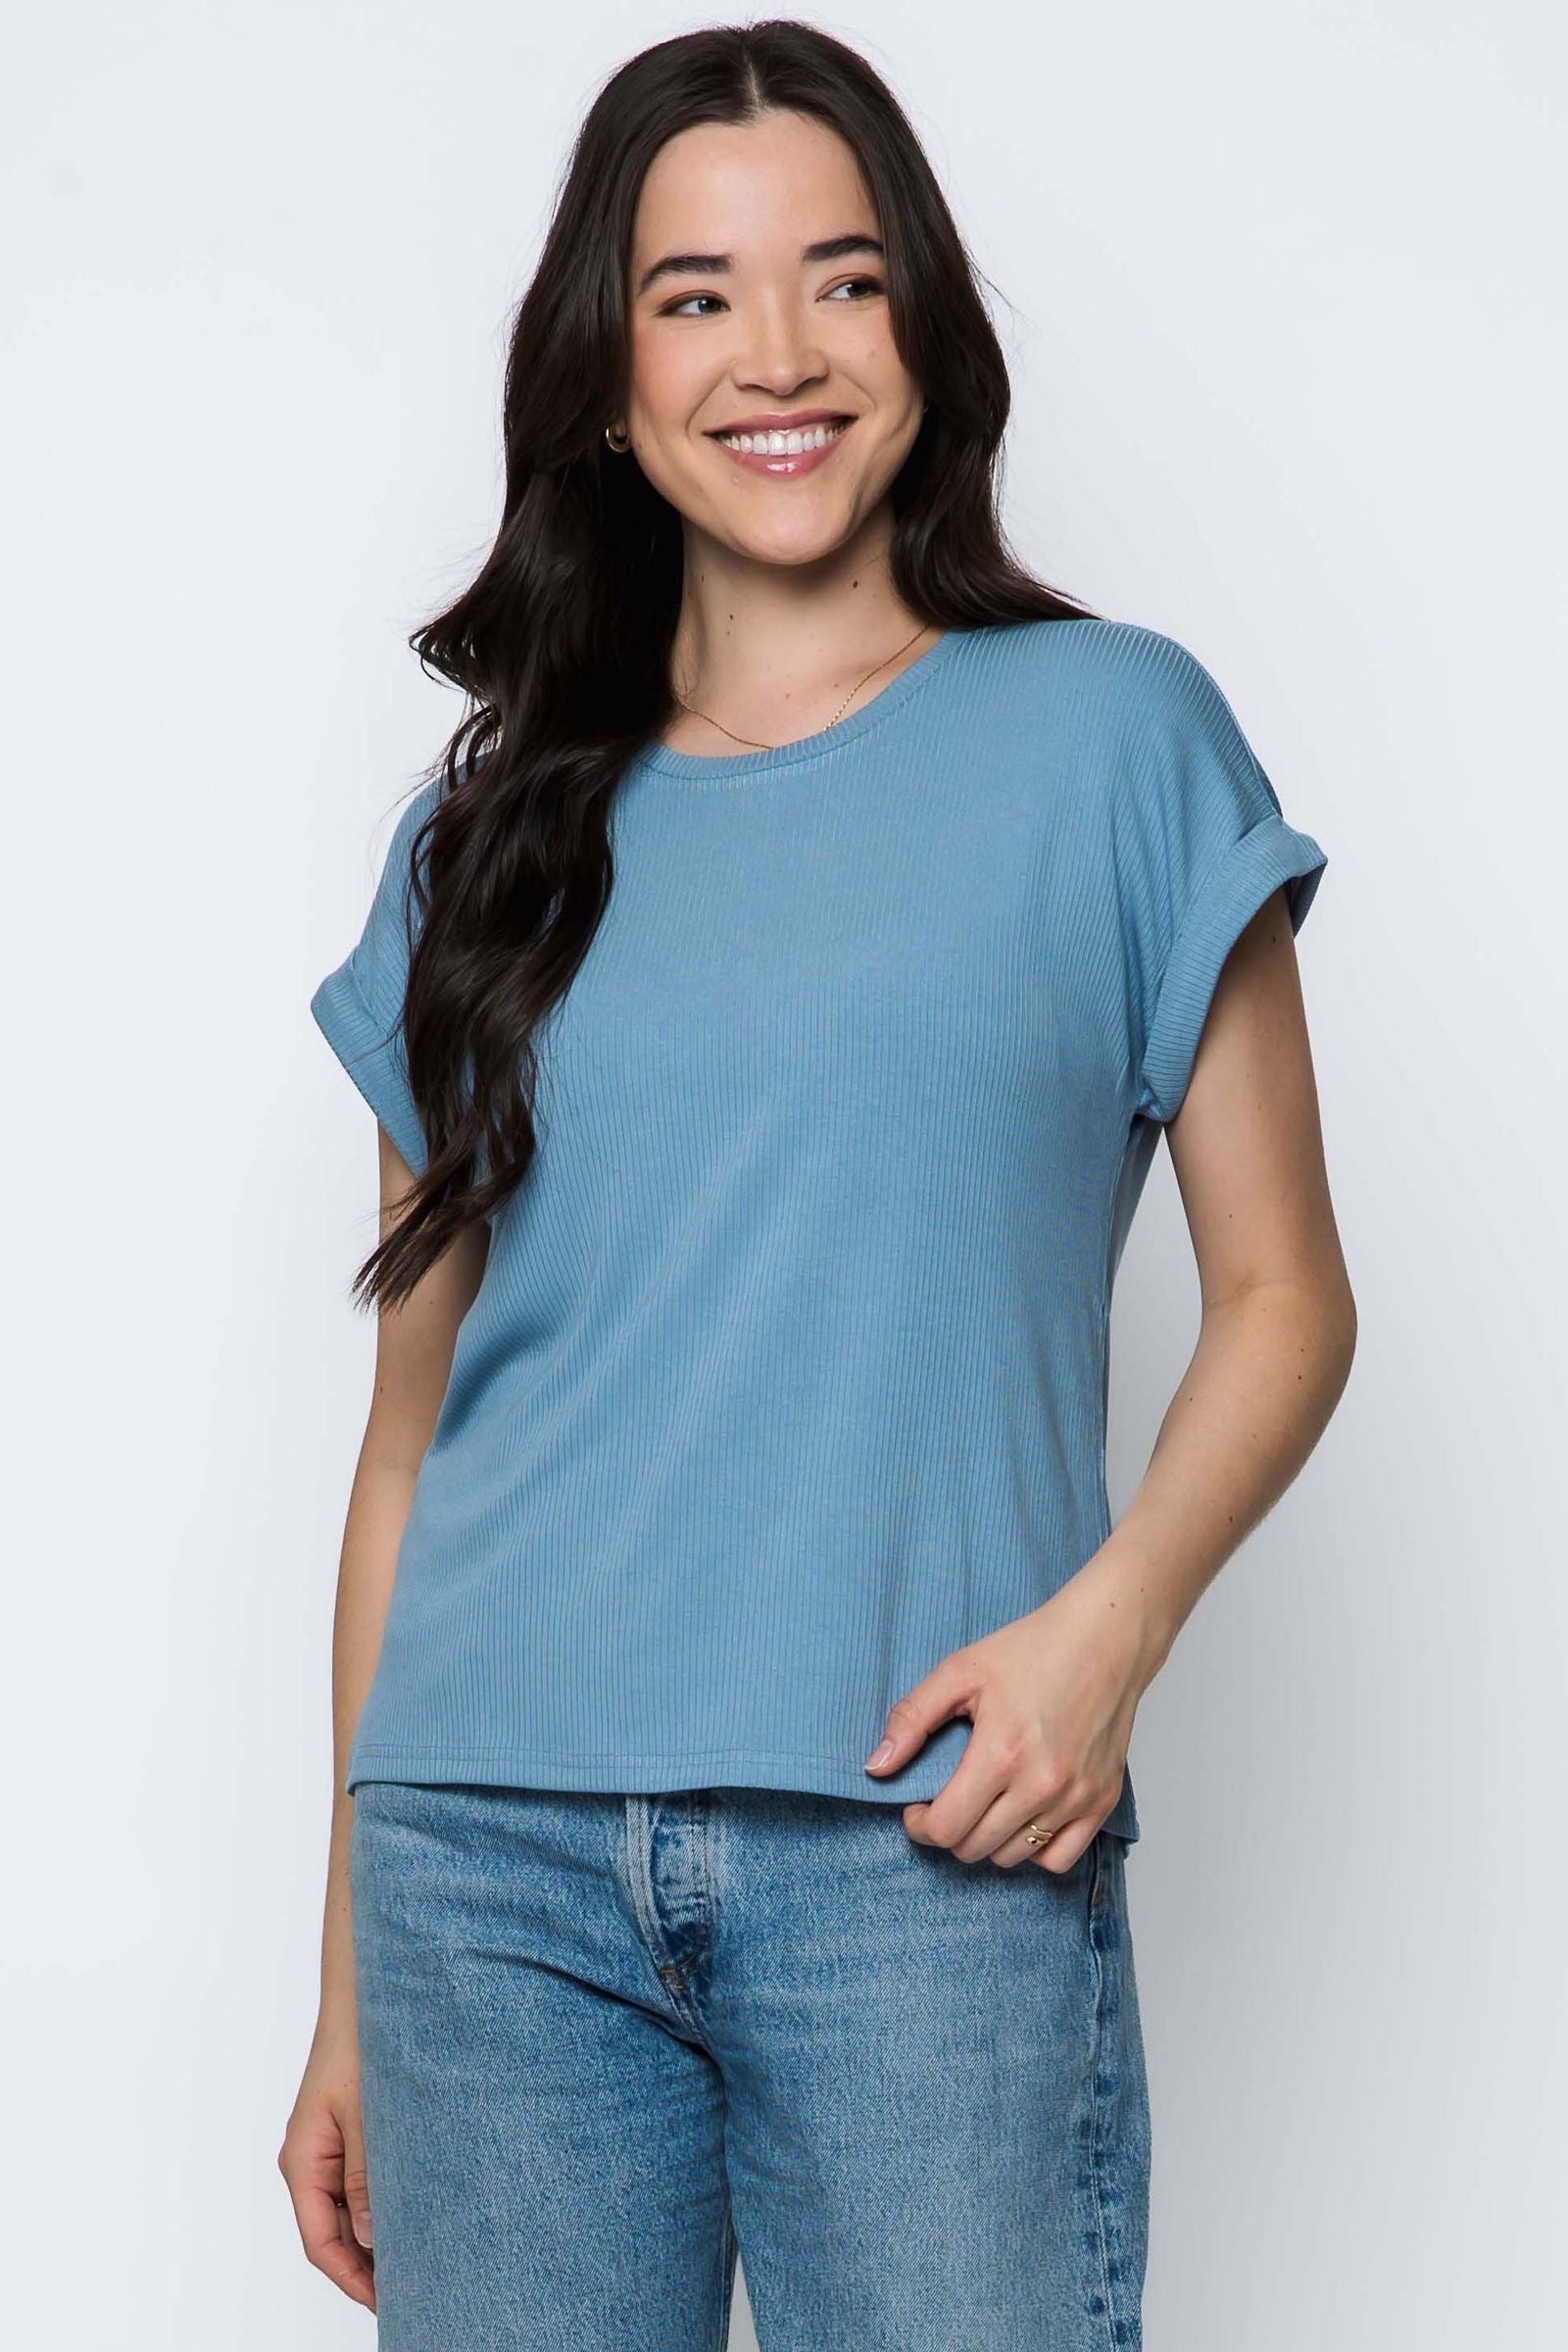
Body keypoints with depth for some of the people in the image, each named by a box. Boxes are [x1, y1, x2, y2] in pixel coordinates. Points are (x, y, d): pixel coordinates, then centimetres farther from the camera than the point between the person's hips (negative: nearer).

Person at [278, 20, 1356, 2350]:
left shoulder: (1109, 733, 6)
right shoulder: (494, 836, 13)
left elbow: (1284, 1294, 5)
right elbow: (413, 1429, 13)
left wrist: (1109, 1618, -13)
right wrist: (347, 1987, 12)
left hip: (924, 1847, -2)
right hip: (490, 1862, 3)